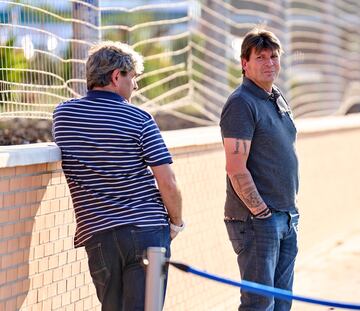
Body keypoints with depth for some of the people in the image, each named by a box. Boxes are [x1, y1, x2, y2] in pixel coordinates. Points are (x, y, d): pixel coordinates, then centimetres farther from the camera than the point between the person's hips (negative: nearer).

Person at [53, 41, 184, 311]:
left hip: (97, 234, 3)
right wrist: (176, 222, 8)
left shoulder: (62, 114, 5)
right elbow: (167, 183, -7)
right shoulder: (139, 119, -6)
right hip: (147, 229, -3)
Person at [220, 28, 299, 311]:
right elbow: (236, 169, -18)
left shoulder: (279, 99, 16)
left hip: (287, 217, 9)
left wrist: (290, 210, 16)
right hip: (256, 220, -9)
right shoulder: (241, 104, -13)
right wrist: (261, 211, -18)